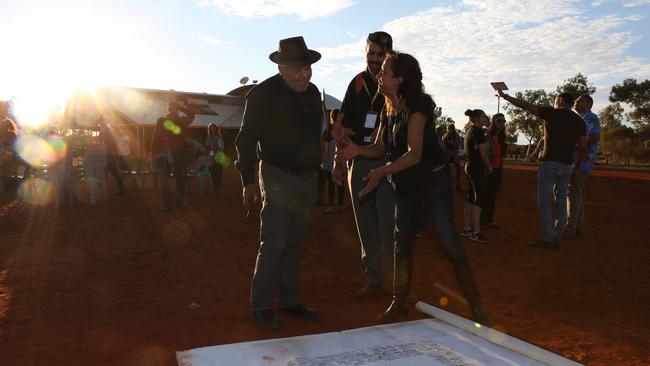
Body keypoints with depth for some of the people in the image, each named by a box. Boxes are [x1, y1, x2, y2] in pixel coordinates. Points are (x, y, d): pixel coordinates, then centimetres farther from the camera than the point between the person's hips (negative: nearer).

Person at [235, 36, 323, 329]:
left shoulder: (312, 92, 8)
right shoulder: (262, 95, -10)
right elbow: (246, 139, -9)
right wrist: (248, 182, -13)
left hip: (308, 178, 6)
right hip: (279, 178, -6)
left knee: (294, 243, 12)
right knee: (273, 244, -6)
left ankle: (289, 300, 22)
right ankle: (261, 305, 7)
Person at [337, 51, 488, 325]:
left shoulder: (416, 108, -18)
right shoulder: (388, 110, 6)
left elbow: (414, 153, -27)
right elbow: (379, 148, 7)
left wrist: (382, 172, -37)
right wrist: (357, 150, -12)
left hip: (433, 183, -8)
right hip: (405, 187, 8)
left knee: (450, 244, -5)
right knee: (402, 245, 10)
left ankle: (475, 305, 8)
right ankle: (399, 303, 22)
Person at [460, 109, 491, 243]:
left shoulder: (469, 130, 14)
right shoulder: (478, 131, -14)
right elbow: (483, 153, -14)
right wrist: (489, 166, -2)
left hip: (469, 166, 10)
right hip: (477, 168, -10)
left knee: (471, 197, 12)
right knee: (480, 198, -8)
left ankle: (467, 229, 17)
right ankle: (476, 232, -7)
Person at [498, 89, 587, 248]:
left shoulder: (552, 113, -5)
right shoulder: (579, 121, 10)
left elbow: (525, 105, -7)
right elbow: (583, 146, 6)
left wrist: (504, 96, 2)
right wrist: (577, 167, 14)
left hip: (549, 163, -6)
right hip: (567, 166, 6)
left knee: (544, 201, -2)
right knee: (561, 202, 11)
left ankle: (546, 239, -4)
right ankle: (557, 237, 14)